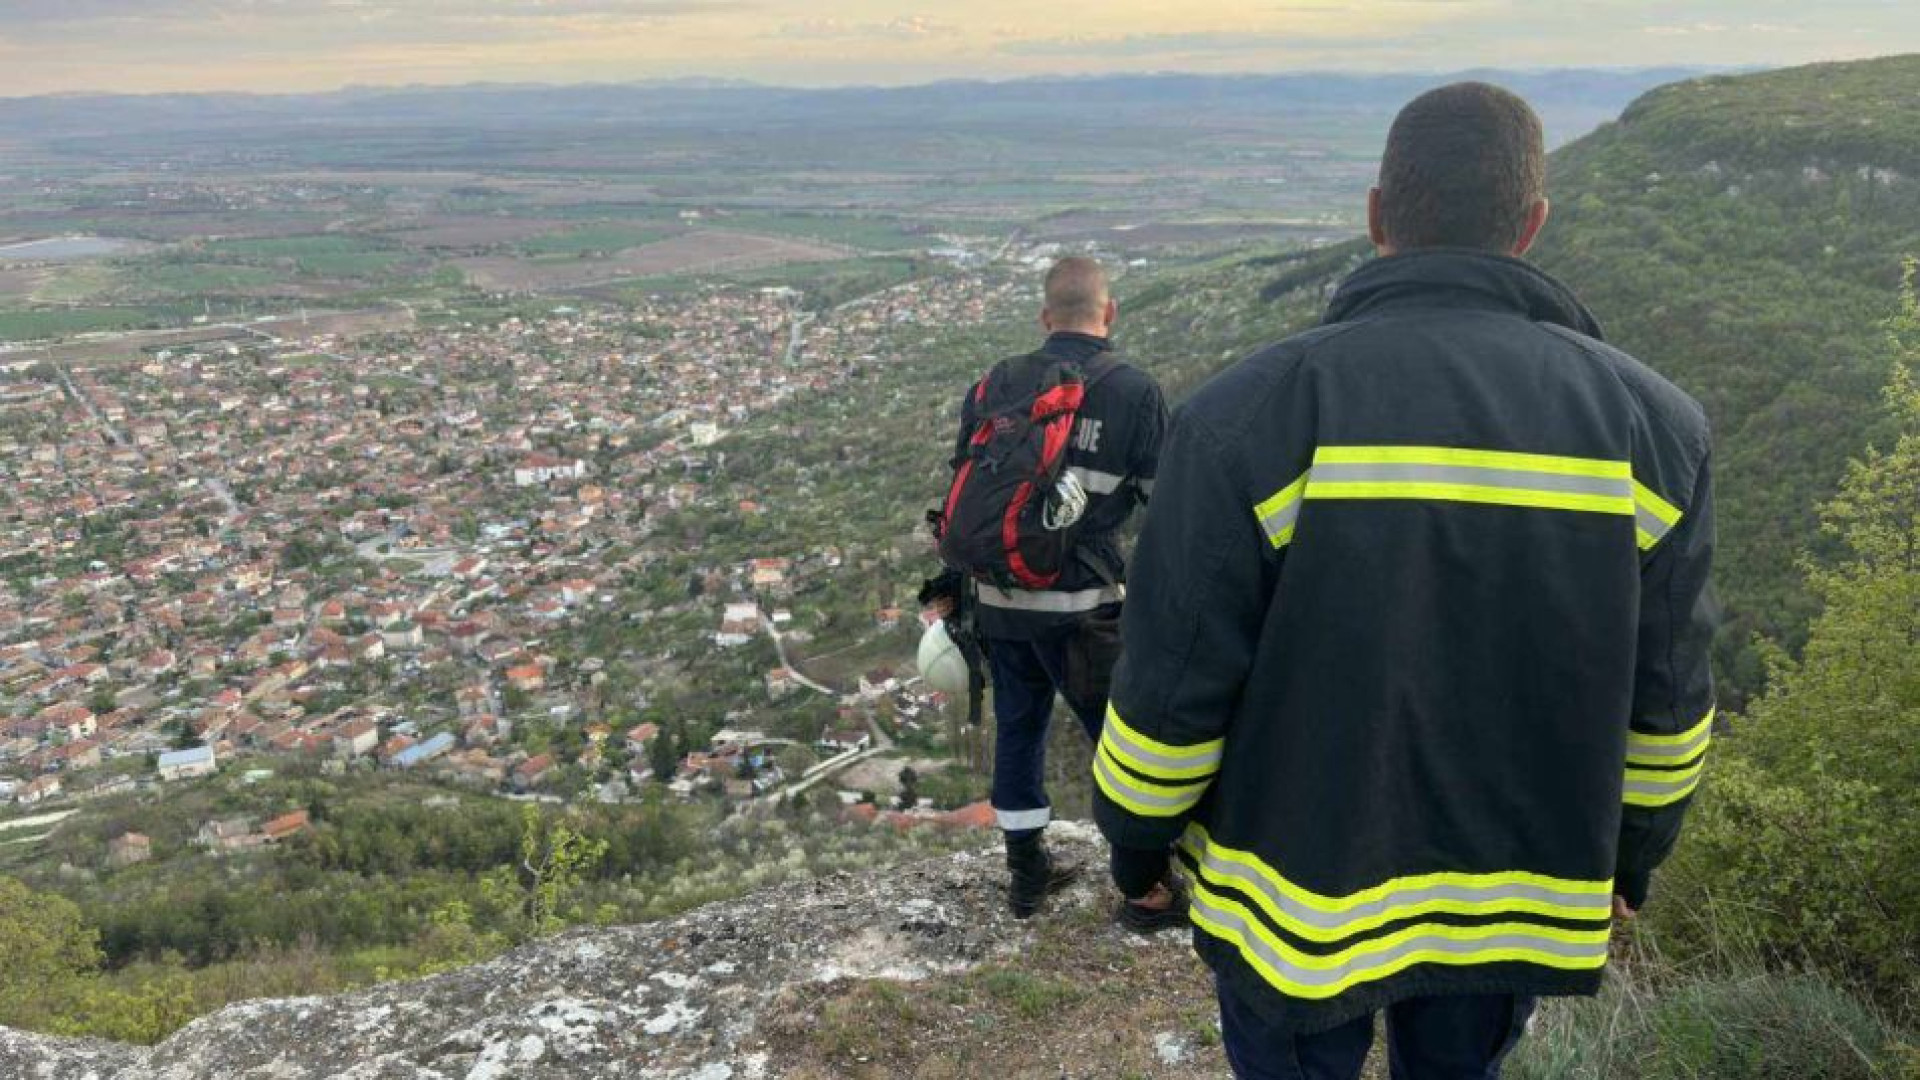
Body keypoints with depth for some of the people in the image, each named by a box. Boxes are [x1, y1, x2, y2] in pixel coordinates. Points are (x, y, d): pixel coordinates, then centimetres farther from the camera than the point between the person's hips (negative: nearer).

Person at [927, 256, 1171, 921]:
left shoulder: (994, 385, 5)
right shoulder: (1134, 392, -8)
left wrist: (949, 584, 20)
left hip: (998, 597, 5)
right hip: (1082, 606, -5)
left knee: (1018, 728, 19)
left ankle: (1027, 875, 31)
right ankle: (1150, 886, 19)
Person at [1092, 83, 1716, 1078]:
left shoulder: (1255, 416, -20)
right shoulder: (1648, 422, -9)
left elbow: (1173, 688, -16)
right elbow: (1663, 695, 0)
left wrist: (1136, 839, 2)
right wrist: (1632, 851, 16)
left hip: (1299, 887, -3)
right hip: (1518, 898, 3)